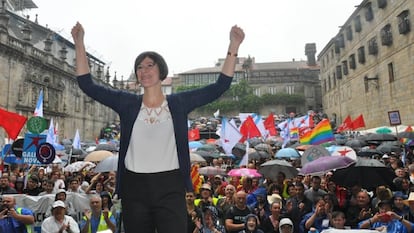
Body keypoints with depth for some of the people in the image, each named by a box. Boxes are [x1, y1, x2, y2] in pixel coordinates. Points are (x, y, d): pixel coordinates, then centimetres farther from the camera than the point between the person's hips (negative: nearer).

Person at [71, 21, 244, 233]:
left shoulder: (178, 103, 1)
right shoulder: (127, 103, 4)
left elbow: (220, 87, -2)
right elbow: (87, 85, 2)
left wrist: (233, 47, -8)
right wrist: (79, 44, -4)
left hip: (170, 187, -2)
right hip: (134, 187, 2)